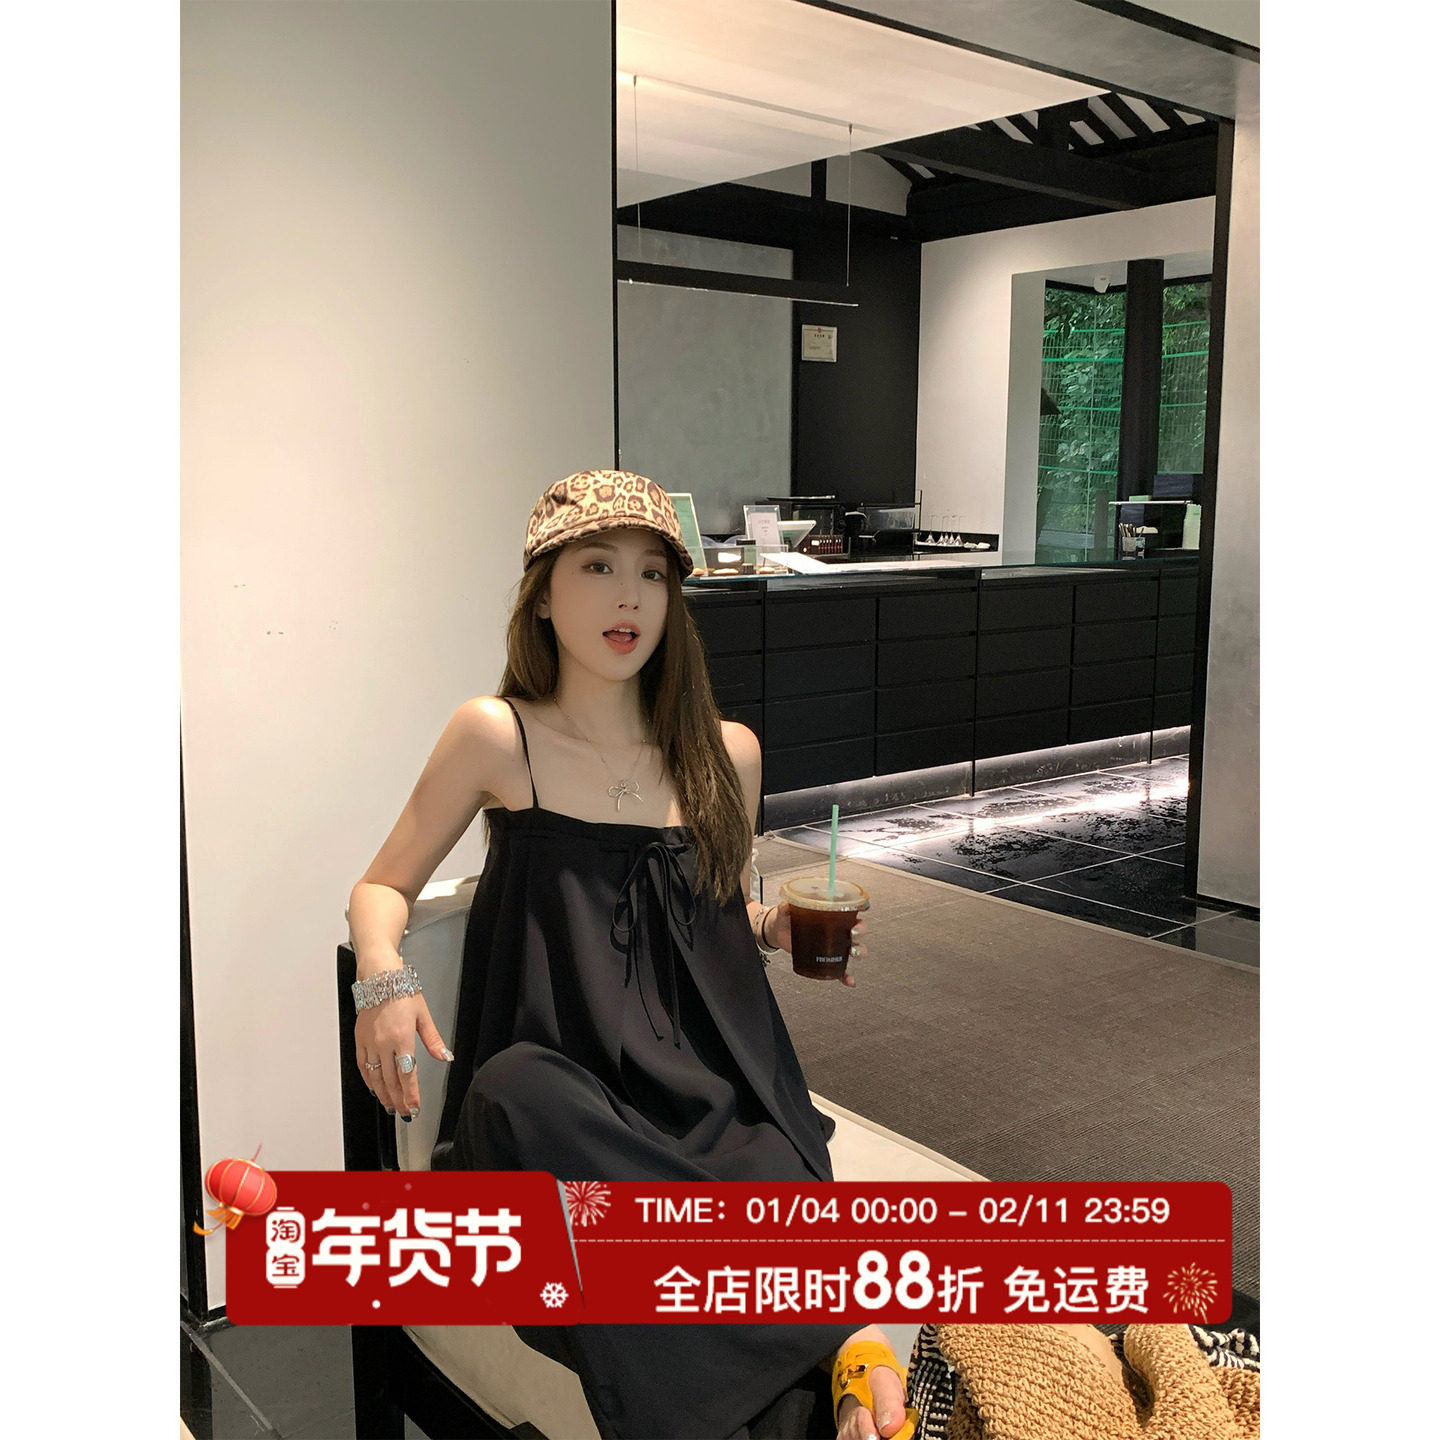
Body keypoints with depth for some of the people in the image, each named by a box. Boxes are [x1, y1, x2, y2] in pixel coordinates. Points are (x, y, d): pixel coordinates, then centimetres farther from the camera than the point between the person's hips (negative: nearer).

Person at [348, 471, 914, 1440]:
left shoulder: (727, 753, 9)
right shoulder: (495, 739, 1)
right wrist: (384, 980, -13)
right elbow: (384, 889, 9)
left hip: (714, 1090, 1)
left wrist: (775, 927, 1)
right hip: (558, 1094, 0)